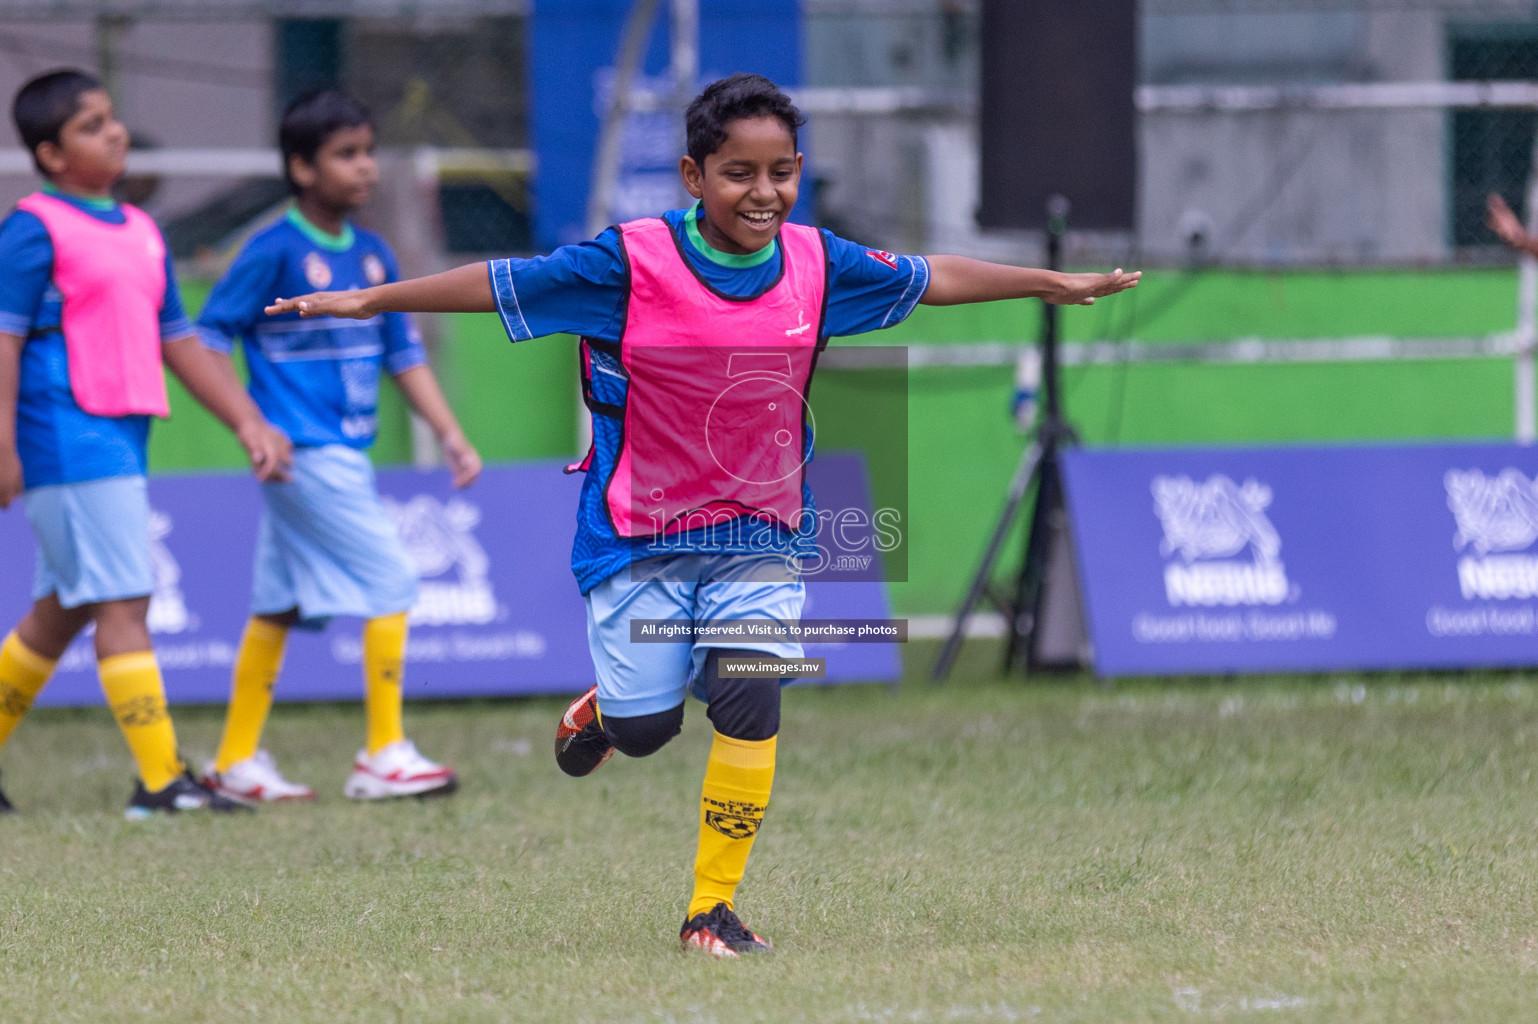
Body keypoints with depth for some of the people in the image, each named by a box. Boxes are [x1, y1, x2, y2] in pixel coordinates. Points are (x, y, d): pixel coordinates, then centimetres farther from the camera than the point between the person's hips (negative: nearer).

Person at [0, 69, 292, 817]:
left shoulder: (141, 233, 17)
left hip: (121, 442, 8)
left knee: (60, 612, 14)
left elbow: (179, 342, 21)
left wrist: (248, 422, 15)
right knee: (123, 602, -10)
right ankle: (160, 782, -10)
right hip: (67, 441, -8)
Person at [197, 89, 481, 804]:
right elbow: (209, 338, -8)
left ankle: (236, 762, 18)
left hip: (344, 457, 8)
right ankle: (384, 756, -6)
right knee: (391, 580, -10)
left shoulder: (372, 254, 11)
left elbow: (403, 353, 15)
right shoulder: (275, 253, -11)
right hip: (303, 454, -8)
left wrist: (449, 433, 8)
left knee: (280, 605, 12)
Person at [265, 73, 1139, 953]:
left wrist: (1056, 284, 16)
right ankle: (605, 710, 40)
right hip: (640, 536, -2)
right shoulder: (631, 262, -16)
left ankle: (715, 907, -2)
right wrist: (366, 301, -12)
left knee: (750, 699, -16)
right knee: (646, 730, 0)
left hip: (762, 536, 2)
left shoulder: (818, 267, -6)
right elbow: (499, 284, -11)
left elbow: (932, 279, 9)